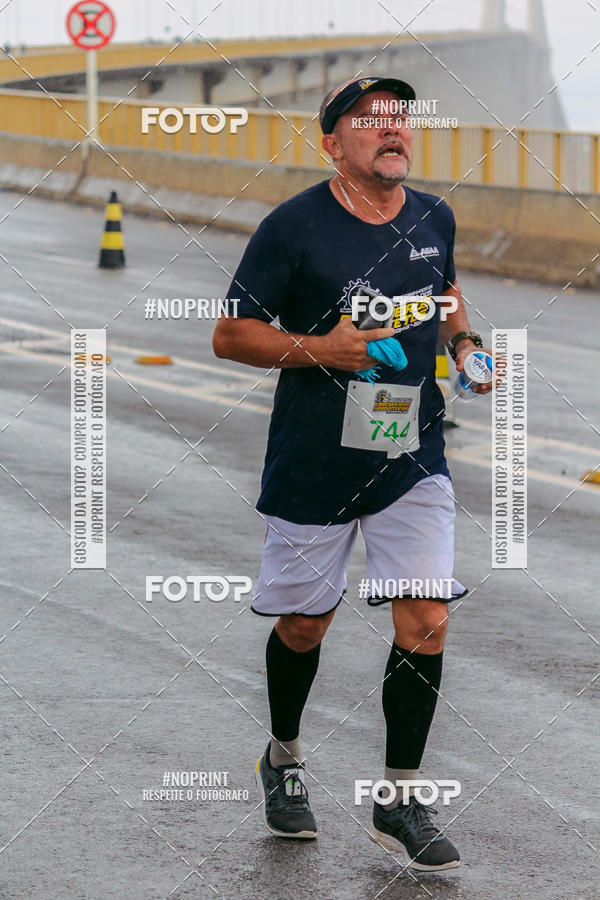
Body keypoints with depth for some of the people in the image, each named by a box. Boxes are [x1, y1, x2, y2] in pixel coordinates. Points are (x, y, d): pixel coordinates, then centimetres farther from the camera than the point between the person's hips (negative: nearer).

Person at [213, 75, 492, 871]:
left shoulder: (434, 219, 3)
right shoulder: (294, 227, -12)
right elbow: (230, 336, -8)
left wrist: (465, 343, 4)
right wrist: (319, 348, -21)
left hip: (413, 461, 3)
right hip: (314, 465, -3)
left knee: (425, 620, -7)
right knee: (303, 625, 11)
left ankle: (400, 803, 5)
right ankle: (283, 761, 39)